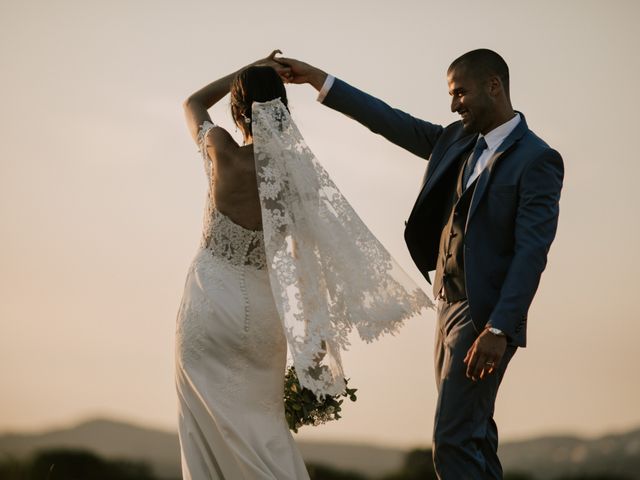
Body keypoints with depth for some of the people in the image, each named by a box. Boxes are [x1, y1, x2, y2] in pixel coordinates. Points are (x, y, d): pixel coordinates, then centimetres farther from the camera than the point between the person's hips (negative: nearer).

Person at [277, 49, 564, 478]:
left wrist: (499, 330, -26)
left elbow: (531, 252, -19)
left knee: (454, 442, -15)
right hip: (451, 306, 9)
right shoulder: (457, 142, 10)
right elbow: (390, 122, 17)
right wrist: (317, 79, 14)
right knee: (471, 436, 11)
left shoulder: (537, 160, -13)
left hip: (485, 316, -9)